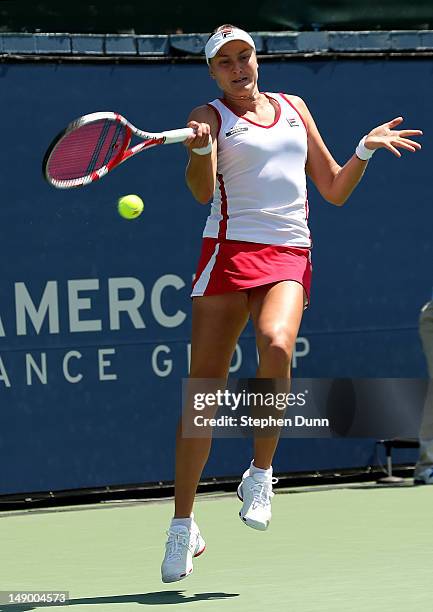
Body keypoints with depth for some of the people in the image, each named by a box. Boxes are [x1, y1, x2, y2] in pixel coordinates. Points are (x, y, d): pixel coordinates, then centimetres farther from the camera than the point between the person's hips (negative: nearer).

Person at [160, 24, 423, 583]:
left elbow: (334, 190, 21)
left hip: (289, 258, 2)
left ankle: (260, 472, -11)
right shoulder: (210, 116, 6)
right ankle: (183, 526, 8)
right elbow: (202, 191, -13)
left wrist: (367, 147, 7)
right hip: (228, 253, -1)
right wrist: (199, 148, -33)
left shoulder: (294, 108, 18)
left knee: (276, 346, -31)